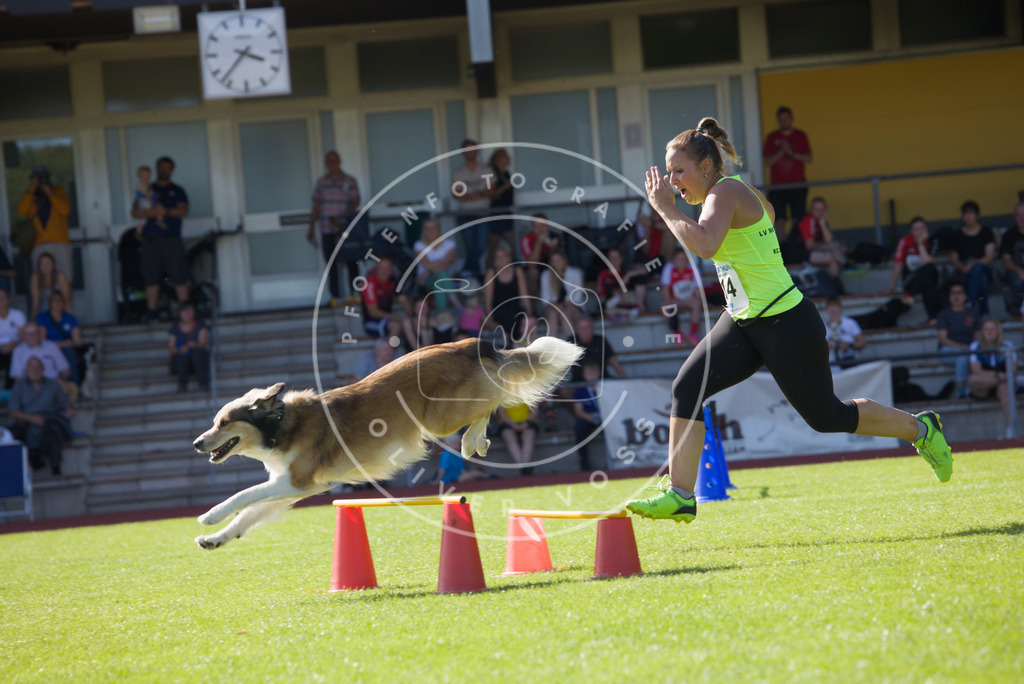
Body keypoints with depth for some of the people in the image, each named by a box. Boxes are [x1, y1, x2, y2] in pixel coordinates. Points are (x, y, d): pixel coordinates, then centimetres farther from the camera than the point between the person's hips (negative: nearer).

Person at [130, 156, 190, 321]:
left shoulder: (177, 191, 15)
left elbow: (184, 211, 0)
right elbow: (135, 212, 6)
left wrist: (166, 211, -16)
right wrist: (152, 212, -12)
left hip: (172, 239, -1)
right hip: (151, 239, 1)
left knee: (180, 279, -7)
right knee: (151, 279, -3)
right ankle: (151, 312, 2)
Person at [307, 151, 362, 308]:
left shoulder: (349, 181, 1)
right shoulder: (322, 182, 9)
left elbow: (355, 202, -6)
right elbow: (316, 206, 12)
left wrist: (341, 217, -19)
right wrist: (311, 228, 11)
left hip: (346, 229, -2)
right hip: (327, 230, 2)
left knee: (351, 262, 0)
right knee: (331, 264, 2)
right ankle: (335, 296, 4)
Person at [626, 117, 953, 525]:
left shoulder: (725, 193, -20)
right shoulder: (732, 191, 9)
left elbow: (704, 245, -40)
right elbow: (767, 212, 32)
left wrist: (665, 208, -28)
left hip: (786, 324, -9)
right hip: (743, 322, 9)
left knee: (827, 417, 5)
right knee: (687, 388, -9)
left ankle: (920, 429, 28)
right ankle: (680, 496, -10)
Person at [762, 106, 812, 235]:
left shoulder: (800, 136, 9)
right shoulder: (772, 137, 8)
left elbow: (809, 159, 2)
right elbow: (767, 162, 2)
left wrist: (792, 153, -10)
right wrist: (782, 152, -12)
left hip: (798, 184, 0)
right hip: (778, 185, 0)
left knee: (797, 219, -5)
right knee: (779, 220, -9)